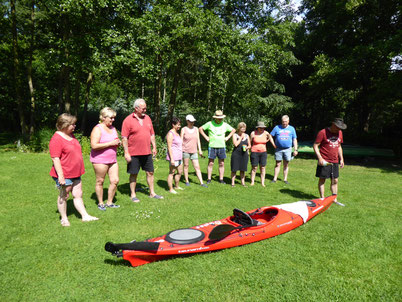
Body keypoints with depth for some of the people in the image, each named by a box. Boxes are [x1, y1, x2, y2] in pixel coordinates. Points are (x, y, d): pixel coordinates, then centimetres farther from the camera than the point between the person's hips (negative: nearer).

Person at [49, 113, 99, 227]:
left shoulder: (71, 135, 11)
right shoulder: (56, 139, -17)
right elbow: (55, 159, -21)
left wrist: (80, 170, 23)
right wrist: (60, 175, -23)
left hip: (75, 173, 8)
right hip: (65, 175, -8)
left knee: (78, 195, 12)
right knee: (64, 196, 8)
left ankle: (85, 216, 19)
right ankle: (64, 219, 24)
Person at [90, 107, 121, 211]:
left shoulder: (113, 128, 13)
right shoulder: (97, 129, -10)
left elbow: (116, 140, 26)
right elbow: (94, 146, -21)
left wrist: (118, 142, 0)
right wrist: (110, 143, -20)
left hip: (112, 159, 7)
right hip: (100, 160, -7)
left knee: (115, 180, 4)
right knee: (100, 181, 5)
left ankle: (109, 202, 19)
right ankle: (100, 203, 20)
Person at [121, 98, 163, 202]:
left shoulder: (147, 118, 10)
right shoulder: (128, 120, -8)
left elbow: (152, 134, 16)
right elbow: (124, 138, -10)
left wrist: (154, 147, 12)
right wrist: (126, 153, -14)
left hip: (147, 152, 5)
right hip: (134, 154, -5)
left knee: (150, 172, 10)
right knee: (133, 174, 6)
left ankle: (152, 193, 23)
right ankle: (133, 195, 21)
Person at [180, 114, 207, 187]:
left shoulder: (196, 129, 8)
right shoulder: (184, 129, -3)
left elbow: (198, 140, 11)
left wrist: (200, 150, 8)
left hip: (194, 151, 3)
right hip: (185, 150, -3)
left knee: (197, 167, 1)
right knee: (186, 165, 6)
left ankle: (202, 182, 2)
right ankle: (187, 181, 20)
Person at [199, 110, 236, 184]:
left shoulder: (225, 125, 7)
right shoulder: (210, 124, -2)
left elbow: (233, 130, 20)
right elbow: (200, 129, 3)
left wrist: (228, 137, 9)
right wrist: (206, 137, -2)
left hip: (222, 147, 3)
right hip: (212, 146, -3)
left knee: (222, 164, 4)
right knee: (210, 163, 0)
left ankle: (221, 179, 13)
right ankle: (209, 179, 8)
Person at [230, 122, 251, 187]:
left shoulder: (246, 136, 10)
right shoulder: (235, 135, -2)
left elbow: (249, 145, 15)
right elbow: (235, 144, -15)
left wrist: (247, 147, -7)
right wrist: (241, 137, -9)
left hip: (244, 154, 3)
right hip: (236, 154, -3)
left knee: (243, 169, 8)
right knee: (234, 169, 0)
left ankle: (243, 182, 20)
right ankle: (232, 182, 11)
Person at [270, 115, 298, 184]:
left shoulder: (291, 128, 9)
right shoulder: (277, 128, 4)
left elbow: (294, 140, 9)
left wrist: (295, 149, 2)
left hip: (287, 149, 1)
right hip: (278, 149, -1)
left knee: (286, 165, 6)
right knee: (277, 164, 1)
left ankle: (285, 179, 15)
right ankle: (275, 179, 7)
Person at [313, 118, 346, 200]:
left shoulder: (340, 133, 11)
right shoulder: (323, 132, -10)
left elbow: (339, 146, 20)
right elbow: (315, 146, -10)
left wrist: (341, 159, 15)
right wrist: (320, 158, -18)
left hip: (335, 162, 6)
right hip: (324, 162, -6)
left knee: (335, 181, 8)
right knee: (322, 180, 2)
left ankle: (334, 199, 17)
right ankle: (322, 198, 11)